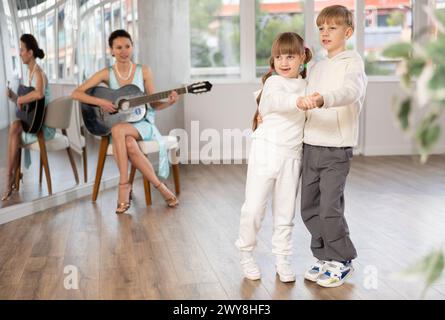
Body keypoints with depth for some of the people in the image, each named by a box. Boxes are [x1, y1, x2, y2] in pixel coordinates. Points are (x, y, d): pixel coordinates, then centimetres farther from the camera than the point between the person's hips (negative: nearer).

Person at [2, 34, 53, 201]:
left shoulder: (38, 74, -18)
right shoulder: (27, 73, 11)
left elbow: (39, 94, -42)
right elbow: (24, 101, 17)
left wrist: (20, 99, -26)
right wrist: (13, 97, -2)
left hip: (44, 124, -7)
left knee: (14, 129, -23)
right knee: (14, 127, -18)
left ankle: (10, 177, -11)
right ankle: (13, 177, -15)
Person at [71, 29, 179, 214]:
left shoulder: (143, 71, 0)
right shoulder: (106, 74, 0)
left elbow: (153, 104, 4)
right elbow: (76, 94, -4)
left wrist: (169, 102, -17)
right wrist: (100, 102, -18)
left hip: (142, 123, -1)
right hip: (118, 124, 1)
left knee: (118, 130, -36)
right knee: (129, 144, -36)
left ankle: (124, 184, -25)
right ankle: (160, 186, -25)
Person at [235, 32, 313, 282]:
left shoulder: (305, 84, 11)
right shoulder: (274, 82, -8)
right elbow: (279, 101, -32)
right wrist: (300, 101, -51)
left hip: (292, 156, 5)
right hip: (266, 151, -5)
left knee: (285, 212, 10)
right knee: (254, 207, -1)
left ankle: (282, 259, 22)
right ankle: (246, 254, 18)